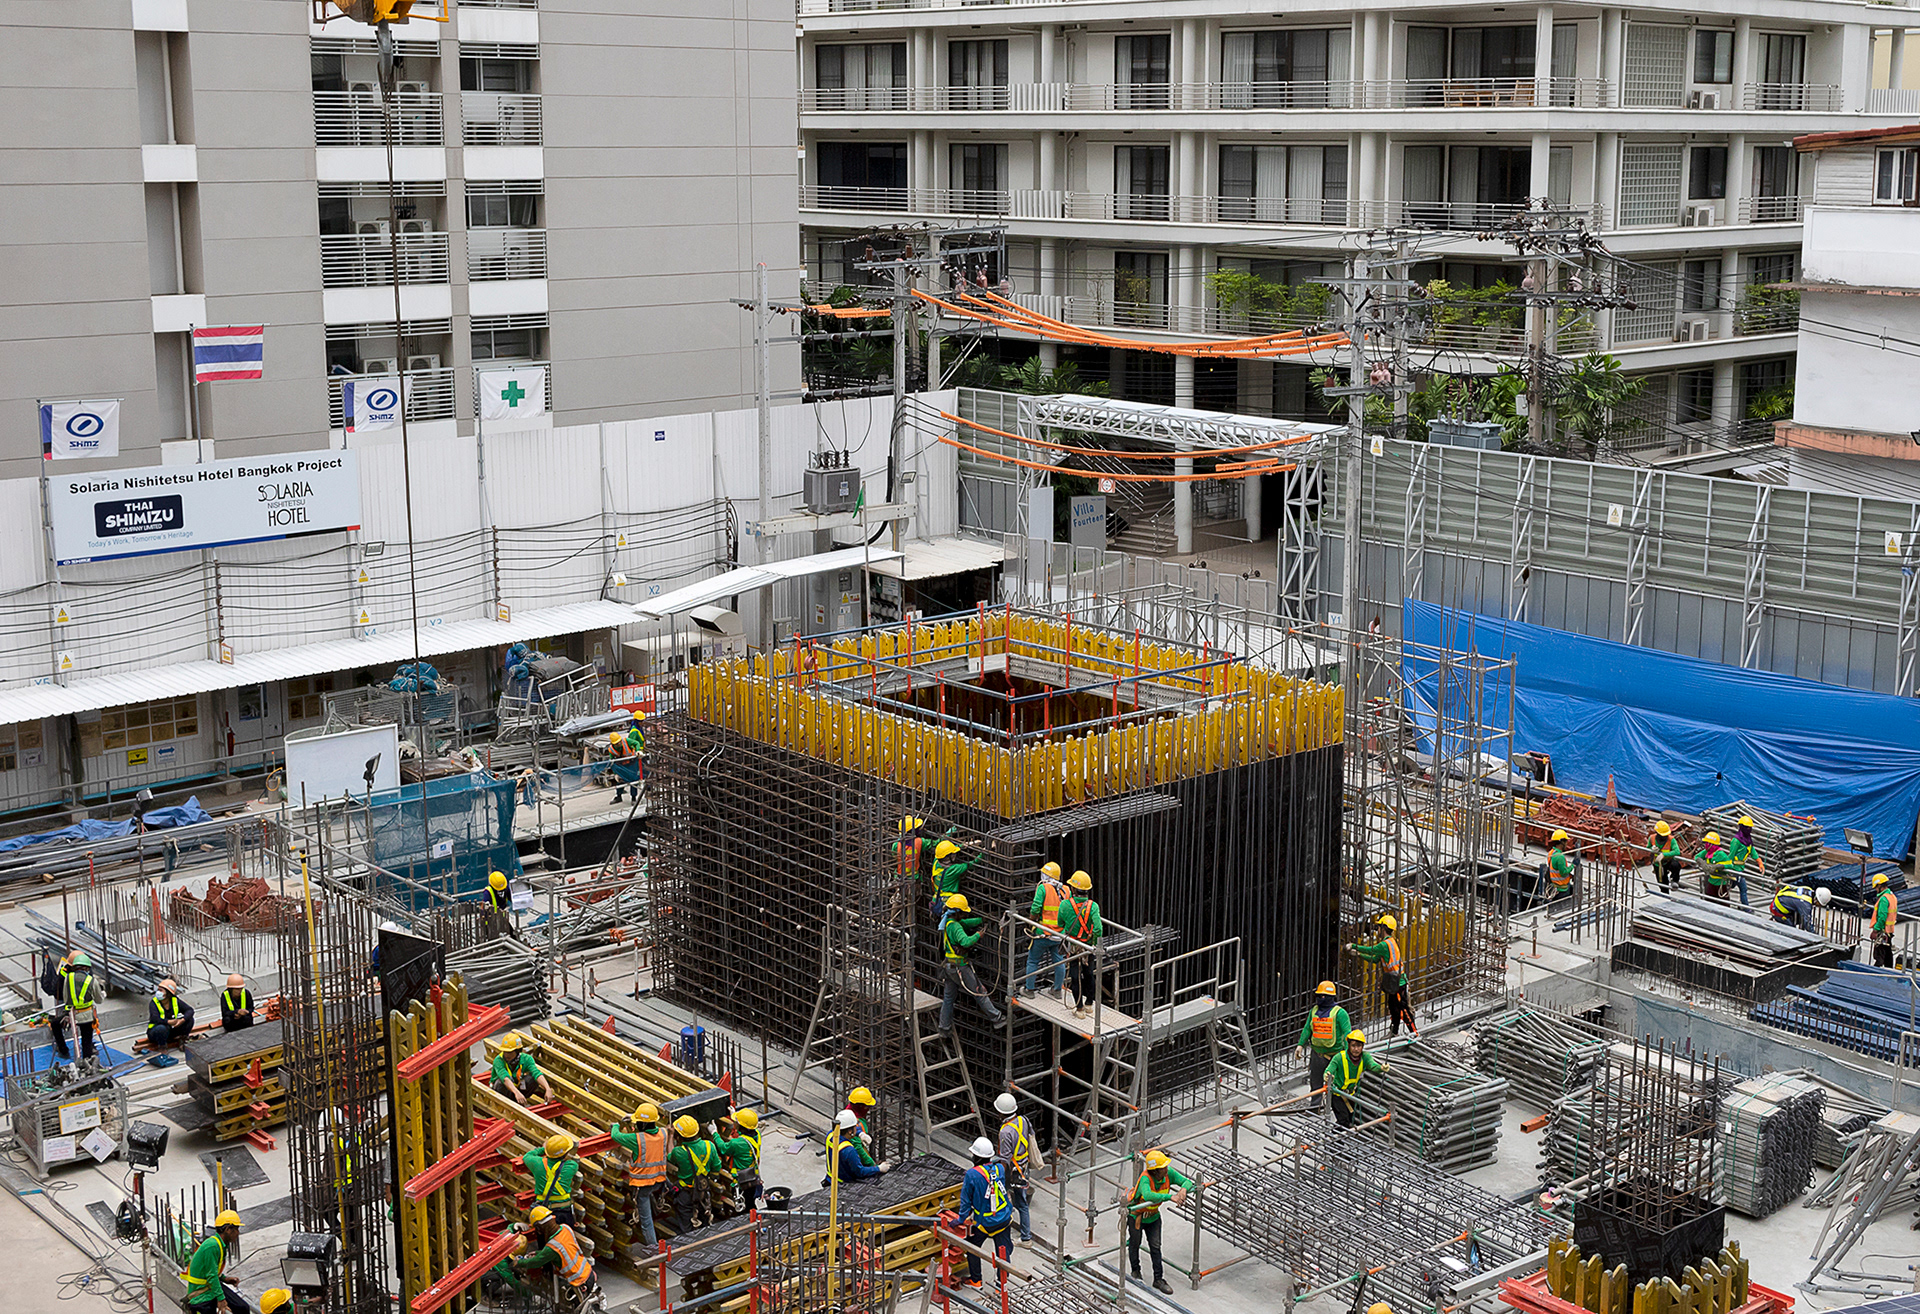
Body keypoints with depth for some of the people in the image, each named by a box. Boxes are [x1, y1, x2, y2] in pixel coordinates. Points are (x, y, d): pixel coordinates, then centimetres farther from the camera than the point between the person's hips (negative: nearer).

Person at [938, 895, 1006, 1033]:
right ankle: (996, 1018, 12)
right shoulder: (954, 926, -24)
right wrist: (978, 935, -22)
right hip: (959, 967, -9)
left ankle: (944, 1027, 21)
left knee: (949, 996, 15)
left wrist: (981, 920, 13)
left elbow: (965, 923, 20)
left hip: (950, 966, 9)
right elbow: (965, 942, -38)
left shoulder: (947, 921, 6)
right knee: (979, 993, 2)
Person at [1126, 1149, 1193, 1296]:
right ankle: (1135, 1271, 39)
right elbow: (1147, 1195, -58)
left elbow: (1187, 1181, -15)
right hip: (1136, 1216, -4)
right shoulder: (1145, 1178, -39)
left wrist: (1183, 1189, -39)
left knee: (1155, 1247, 4)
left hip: (1153, 1216, 4)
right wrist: (1170, 1197, -63)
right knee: (1135, 1244, 15)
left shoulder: (1169, 1173, -21)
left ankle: (1159, 1279, 14)